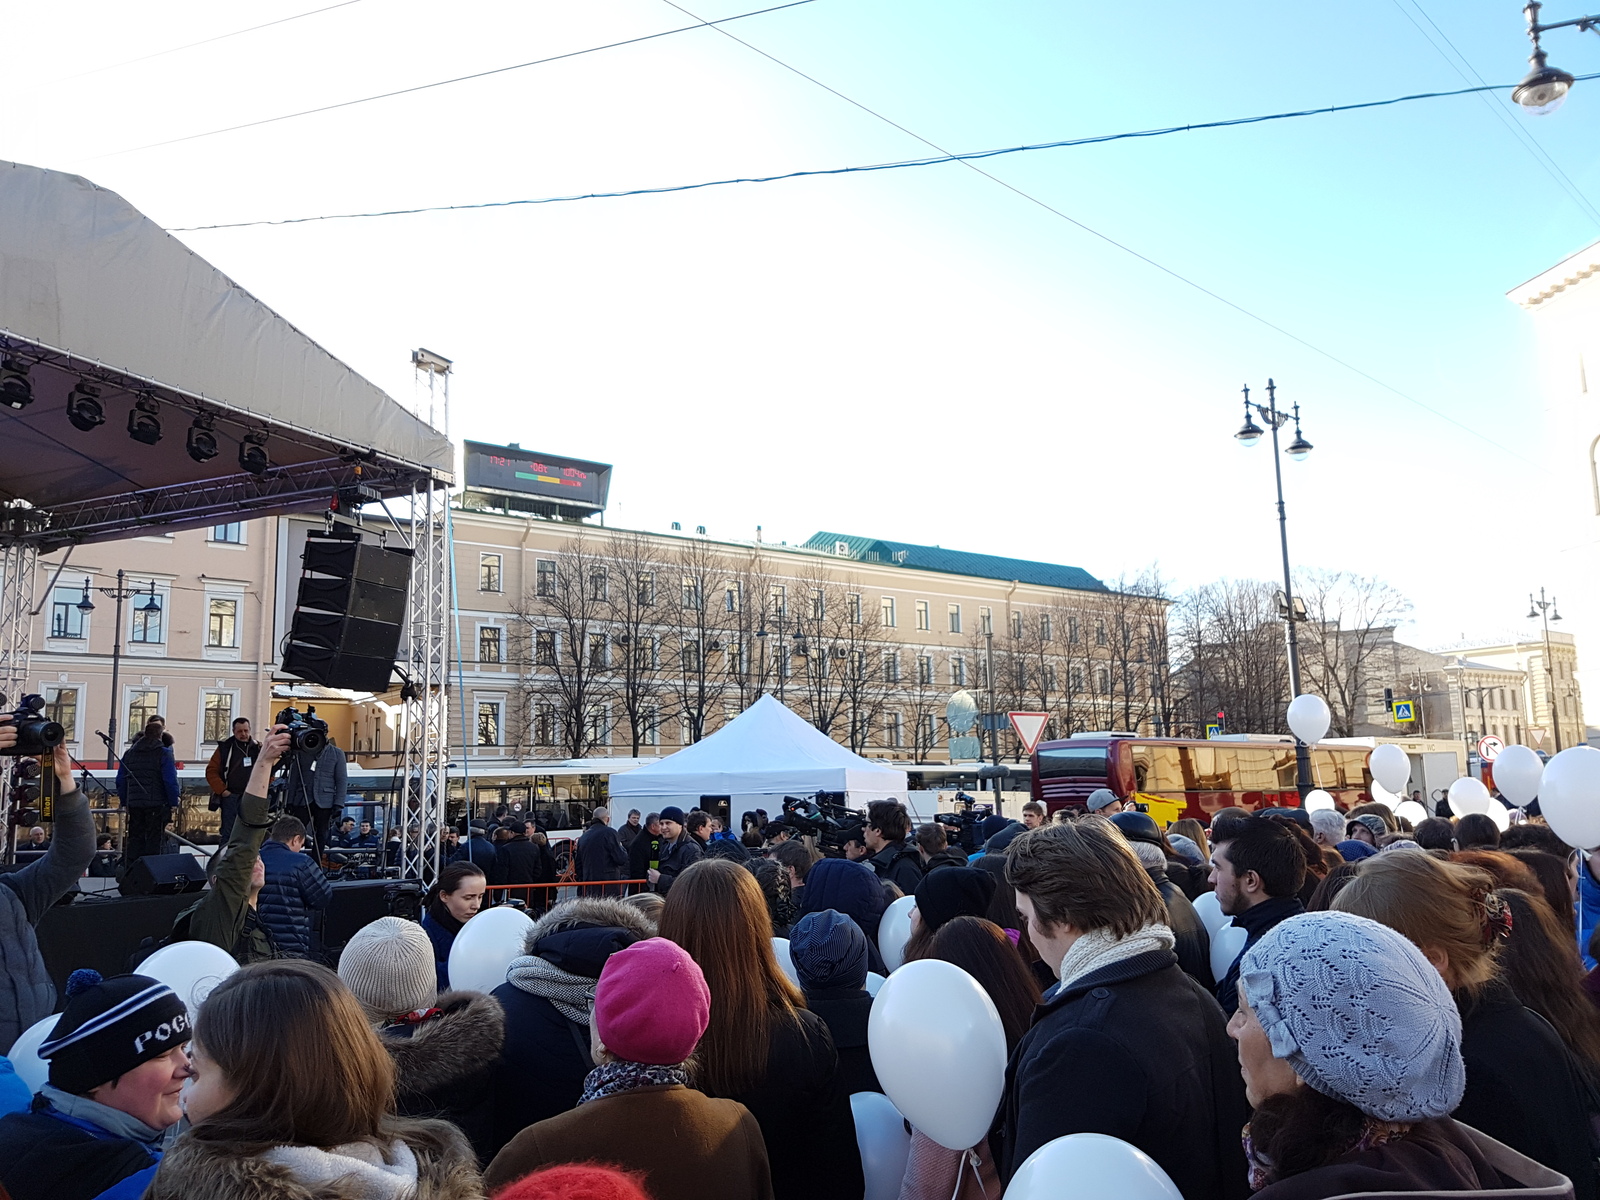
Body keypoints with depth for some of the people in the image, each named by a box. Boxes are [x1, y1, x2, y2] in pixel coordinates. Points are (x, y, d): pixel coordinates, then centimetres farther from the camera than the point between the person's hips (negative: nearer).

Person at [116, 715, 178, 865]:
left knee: (135, 838, 12)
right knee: (154, 839, 1)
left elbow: (121, 780, 12)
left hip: (134, 804, 5)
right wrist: (174, 802, -4)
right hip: (157, 804, -5)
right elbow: (170, 780, -12)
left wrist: (124, 802, 18)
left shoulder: (129, 753, 11)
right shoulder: (164, 753, -7)